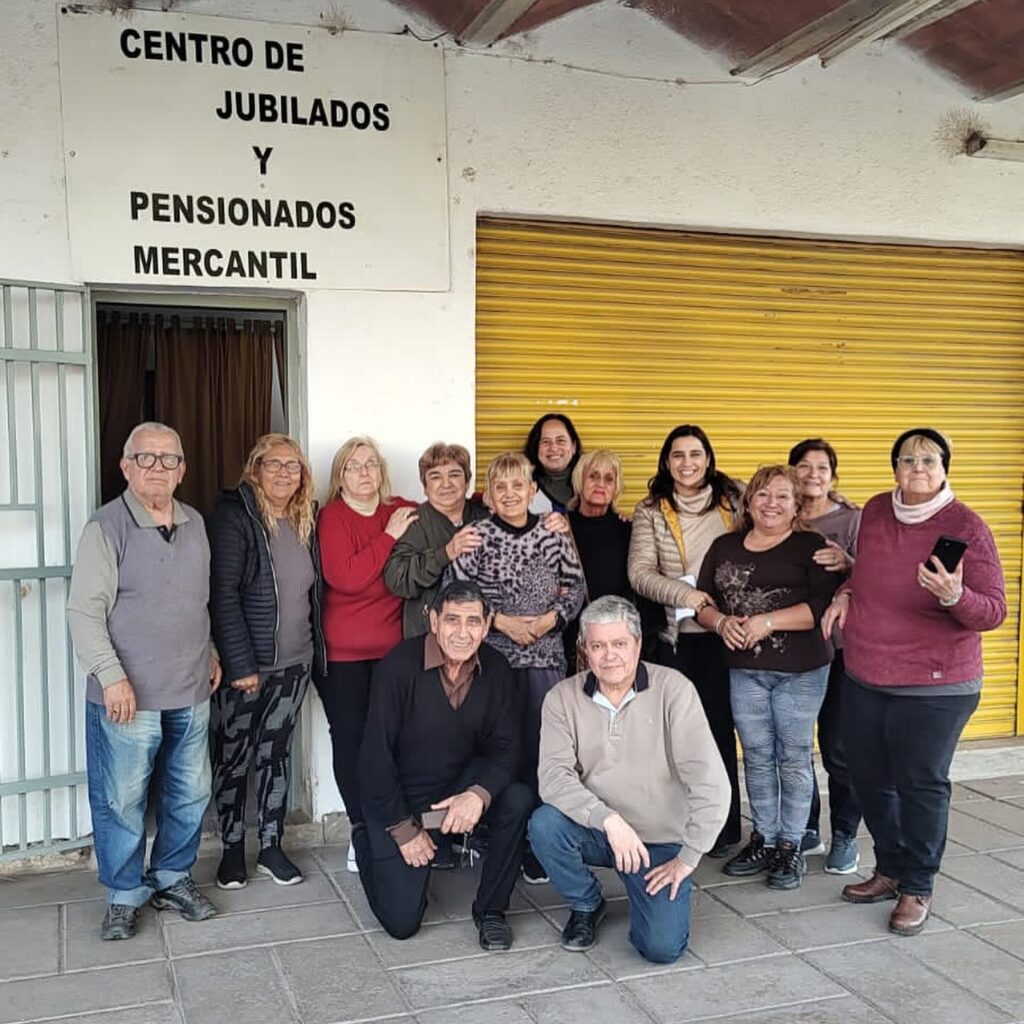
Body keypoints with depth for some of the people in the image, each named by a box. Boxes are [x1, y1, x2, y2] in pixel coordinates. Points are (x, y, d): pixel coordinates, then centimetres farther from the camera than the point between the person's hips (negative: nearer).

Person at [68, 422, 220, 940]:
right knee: (122, 802, 4)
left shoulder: (195, 524, 9)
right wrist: (112, 675, -18)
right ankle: (123, 897, 21)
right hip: (128, 696, -5)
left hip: (190, 693, 6)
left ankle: (172, 878, 31)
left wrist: (211, 655, 17)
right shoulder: (107, 527, -9)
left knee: (189, 795, 13)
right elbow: (84, 610, -13)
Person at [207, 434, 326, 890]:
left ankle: (271, 847, 26)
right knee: (233, 758, 8)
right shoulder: (233, 516, -13)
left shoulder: (306, 520, 6)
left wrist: (316, 651, 6)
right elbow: (222, 594, -17)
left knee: (277, 753, 14)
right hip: (242, 664, -5)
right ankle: (232, 849, 24)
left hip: (294, 663, 5)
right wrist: (240, 664, -19)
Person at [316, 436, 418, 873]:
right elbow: (345, 577, -19)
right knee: (351, 737, 2)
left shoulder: (403, 512, 6)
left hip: (392, 647, 3)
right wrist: (389, 537, -17)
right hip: (342, 653, -3)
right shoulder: (332, 517, -6)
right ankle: (362, 831, 14)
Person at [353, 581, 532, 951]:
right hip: (398, 800, -3)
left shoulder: (495, 670, -8)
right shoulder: (398, 667, -22)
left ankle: (490, 909, -4)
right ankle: (366, 841, 26)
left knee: (518, 800, -26)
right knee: (402, 922, -4)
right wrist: (403, 829, -14)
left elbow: (505, 748, -6)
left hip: (459, 787, 4)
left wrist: (479, 794, -27)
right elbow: (375, 757, -17)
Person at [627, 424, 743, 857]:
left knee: (720, 726, 5)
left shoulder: (734, 498, 3)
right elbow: (640, 573, -7)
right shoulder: (650, 511, 1)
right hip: (675, 634, 0)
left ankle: (724, 827, 19)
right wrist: (684, 594, -21)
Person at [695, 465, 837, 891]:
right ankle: (762, 840, 24)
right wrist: (721, 622, -9)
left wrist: (768, 622, -19)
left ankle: (790, 846, 15)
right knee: (757, 757, 11)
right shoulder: (725, 548, 11)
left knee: (793, 758, 4)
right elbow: (702, 600, 12)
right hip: (744, 669, 4)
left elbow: (824, 605, -14)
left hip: (800, 670, -4)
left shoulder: (811, 546, -3)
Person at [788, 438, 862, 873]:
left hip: (838, 647, -3)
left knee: (837, 748, 1)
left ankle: (844, 837, 17)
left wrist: (847, 564, -28)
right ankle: (806, 829, 27)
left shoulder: (852, 519, -3)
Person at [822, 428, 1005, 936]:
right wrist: (844, 594, 3)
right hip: (864, 679, 6)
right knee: (869, 779, 15)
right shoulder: (875, 511, 3)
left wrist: (954, 596, -32)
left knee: (920, 785, 4)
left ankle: (916, 888, 23)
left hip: (933, 688, -6)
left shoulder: (966, 527, -13)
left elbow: (993, 611, -13)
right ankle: (890, 870, 35)